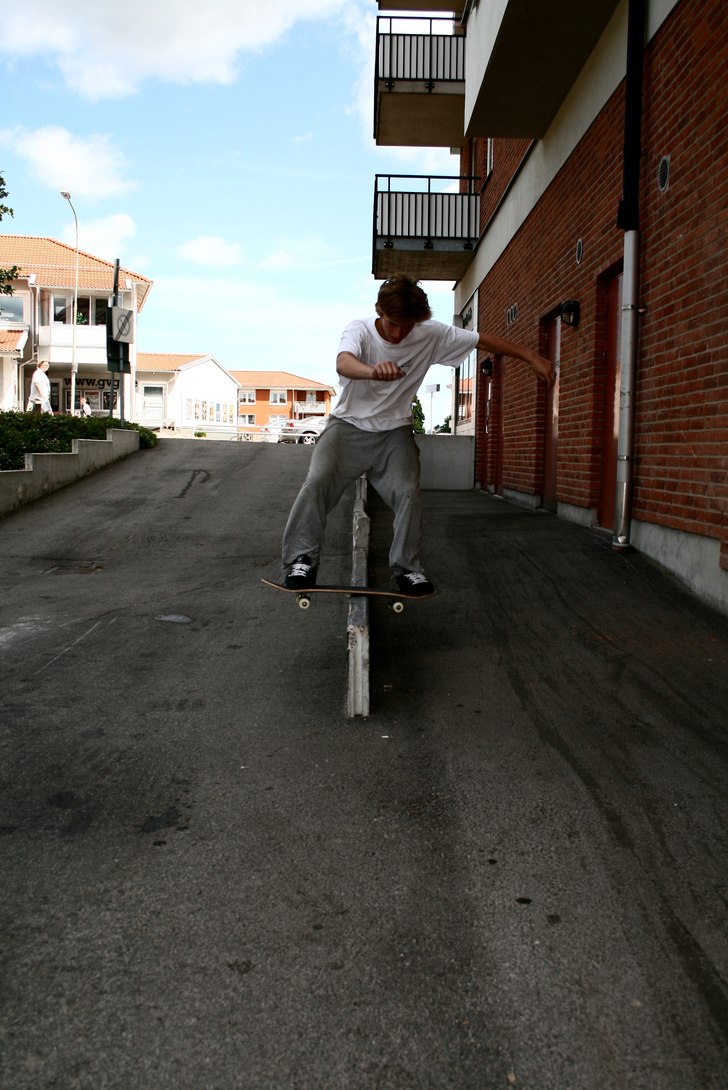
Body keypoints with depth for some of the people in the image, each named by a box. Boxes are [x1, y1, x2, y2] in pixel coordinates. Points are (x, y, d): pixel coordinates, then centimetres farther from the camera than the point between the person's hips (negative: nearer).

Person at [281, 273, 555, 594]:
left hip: (395, 431, 2)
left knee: (408, 493, -15)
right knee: (318, 480, -21)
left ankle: (406, 565, 5)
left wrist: (532, 357, -9)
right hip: (349, 424, -2)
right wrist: (374, 371, -64)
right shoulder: (360, 330, -18)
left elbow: (482, 340, -5)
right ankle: (302, 559, -9)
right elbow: (343, 362, -41)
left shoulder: (431, 335, -10)